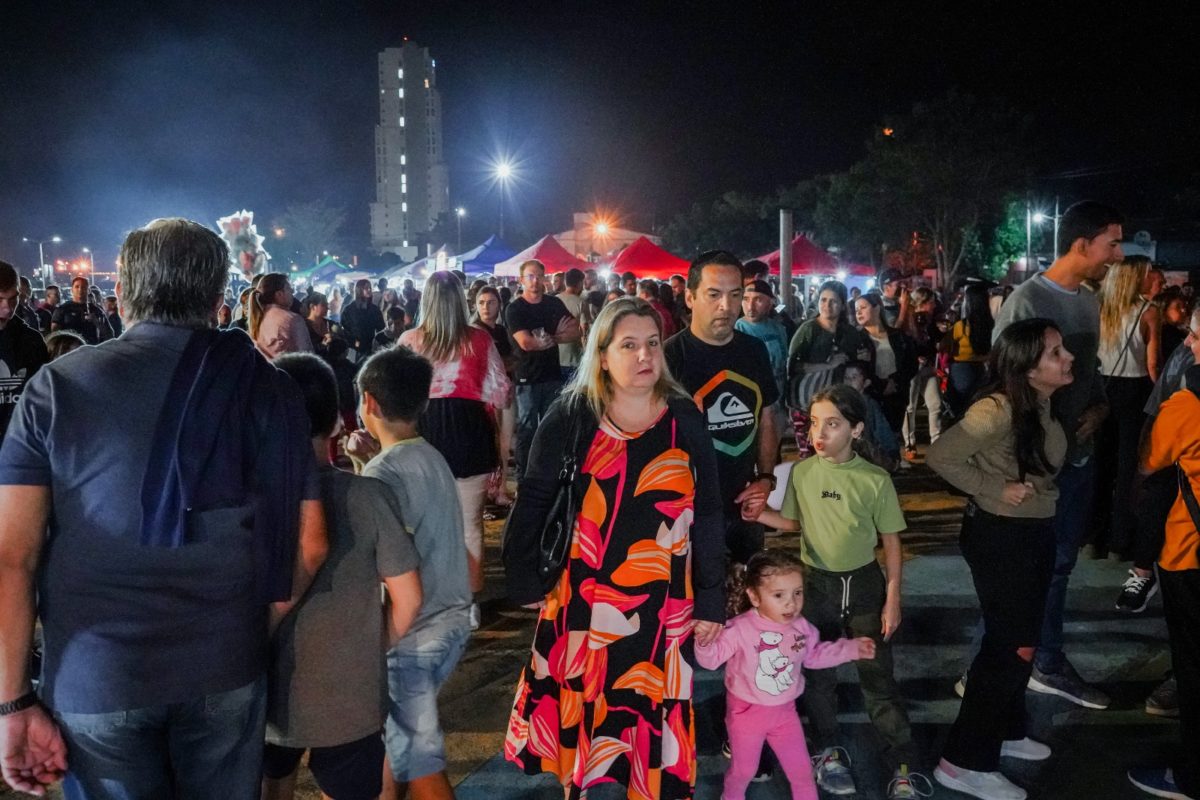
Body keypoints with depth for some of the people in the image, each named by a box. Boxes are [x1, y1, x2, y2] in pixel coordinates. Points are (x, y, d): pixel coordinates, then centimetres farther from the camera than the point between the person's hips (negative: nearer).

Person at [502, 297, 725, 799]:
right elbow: (533, 501, 0)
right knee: (579, 714, 10)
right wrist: (524, 579, -1)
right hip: (584, 600, -1)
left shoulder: (684, 419, 0)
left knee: (653, 718, 9)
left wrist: (711, 599, 2)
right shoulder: (570, 417, -5)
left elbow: (707, 514, 3)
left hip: (662, 604, 1)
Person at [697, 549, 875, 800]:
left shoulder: (801, 628, -8)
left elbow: (814, 656, 10)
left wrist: (851, 648, 5)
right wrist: (704, 641, -47)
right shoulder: (740, 629, -26)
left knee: (802, 771, 14)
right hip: (747, 712, -4)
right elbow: (711, 659, -24)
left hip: (784, 712, 4)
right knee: (743, 770, 17)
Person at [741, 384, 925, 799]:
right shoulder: (801, 472, -7)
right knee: (818, 674, 12)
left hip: (864, 583, -2)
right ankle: (828, 752, 30)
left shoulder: (875, 480, -12)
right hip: (815, 583, 2)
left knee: (877, 676, 1)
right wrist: (760, 514, -10)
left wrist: (892, 600, -6)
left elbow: (891, 543, -5)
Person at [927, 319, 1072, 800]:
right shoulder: (998, 410, -26)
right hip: (999, 535, -9)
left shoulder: (1044, 403, 1)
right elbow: (940, 456, -27)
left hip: (1035, 532, 9)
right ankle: (964, 761, 7)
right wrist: (995, 489, -21)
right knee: (1009, 645, -4)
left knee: (1020, 641, 20)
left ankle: (1005, 732, 39)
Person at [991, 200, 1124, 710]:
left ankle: (1049, 666, 30)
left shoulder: (1089, 302, 10)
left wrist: (1100, 405, -3)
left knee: (1057, 565, 17)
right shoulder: (1028, 300, -15)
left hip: (1079, 455, 8)